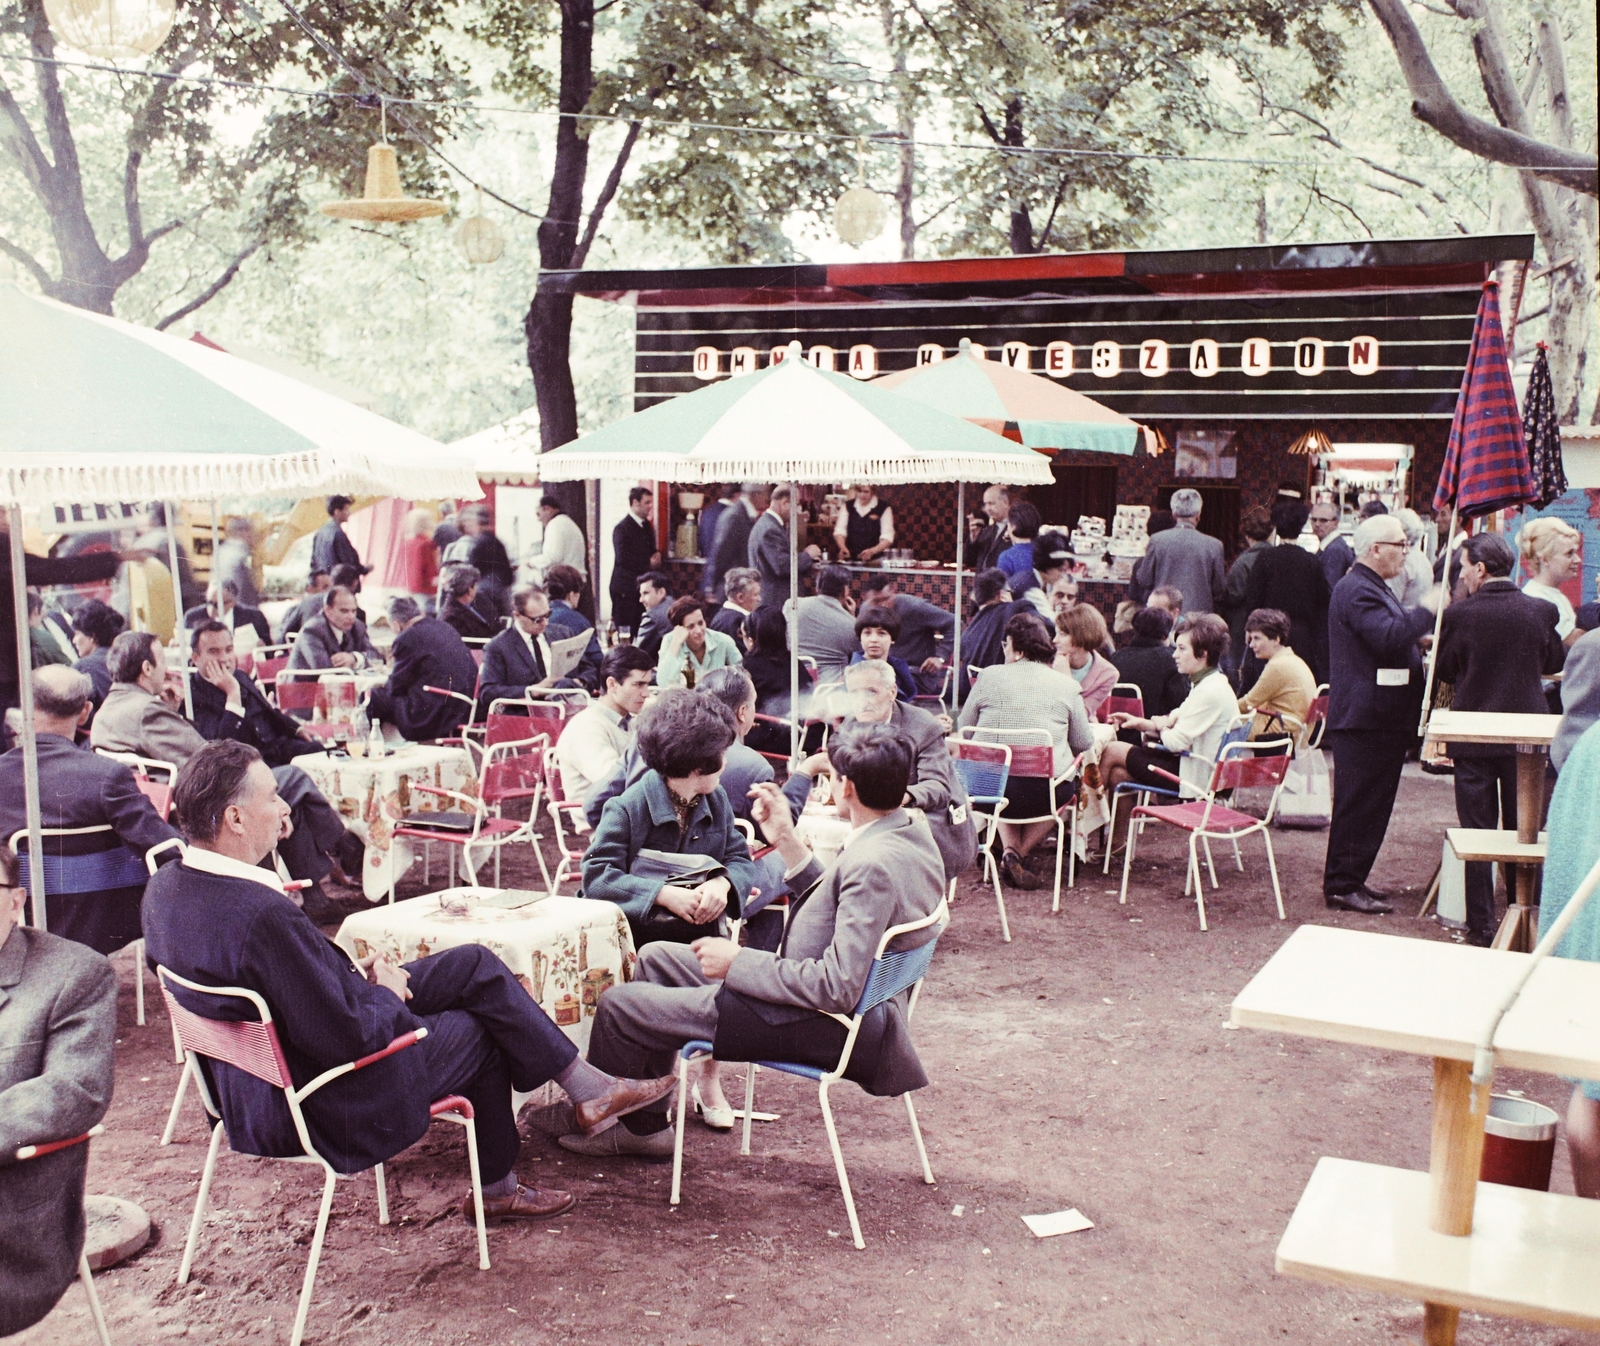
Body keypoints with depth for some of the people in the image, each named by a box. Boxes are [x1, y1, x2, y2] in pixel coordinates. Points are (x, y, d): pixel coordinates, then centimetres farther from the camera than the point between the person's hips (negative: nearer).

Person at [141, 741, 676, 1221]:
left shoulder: (165, 890, -5)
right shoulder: (261, 914, -35)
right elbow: (346, 1035, -30)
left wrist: (351, 974, 2)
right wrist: (386, 995, -10)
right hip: (323, 1108, -9)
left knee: (476, 964, 10)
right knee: (479, 1031, 13)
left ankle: (586, 1084, 23)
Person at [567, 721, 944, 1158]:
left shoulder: (873, 865, -29)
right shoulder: (913, 831, 1)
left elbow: (838, 987, -30)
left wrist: (738, 962, -20)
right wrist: (787, 840, 9)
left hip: (821, 1027, -11)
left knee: (618, 1006, -3)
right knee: (656, 958, 20)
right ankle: (642, 1122, 27)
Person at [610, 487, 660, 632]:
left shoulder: (647, 525, 14)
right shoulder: (622, 527, -12)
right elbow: (623, 558, -20)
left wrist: (656, 555, -1)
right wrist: (648, 564, -12)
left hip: (643, 586, 8)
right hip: (625, 588, -8)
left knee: (640, 631, 7)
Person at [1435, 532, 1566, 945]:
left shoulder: (1459, 614, -14)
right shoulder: (1541, 611, -6)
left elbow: (1443, 671, -2)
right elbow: (1555, 663, 10)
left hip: (1473, 738, -2)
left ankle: (1482, 927, 9)